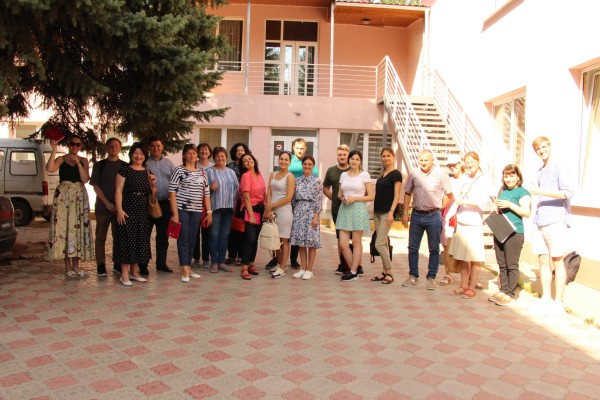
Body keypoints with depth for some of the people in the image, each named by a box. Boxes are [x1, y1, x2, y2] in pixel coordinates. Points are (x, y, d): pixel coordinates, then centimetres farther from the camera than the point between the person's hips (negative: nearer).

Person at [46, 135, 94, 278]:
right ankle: (67, 266, 3)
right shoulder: (61, 159, 3)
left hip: (79, 196, 2)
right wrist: (54, 149, -19)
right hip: (63, 196, -2)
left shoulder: (83, 161, 9)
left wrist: (78, 162, -10)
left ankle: (76, 265, 10)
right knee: (64, 227, -4)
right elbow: (49, 169, -18)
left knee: (78, 228, 1)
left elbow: (85, 179, -4)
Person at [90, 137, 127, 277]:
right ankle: (100, 265, 10)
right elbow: (95, 186, 1)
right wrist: (107, 203, -10)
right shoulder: (99, 165, 6)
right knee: (101, 237, 3)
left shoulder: (125, 166, 8)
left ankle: (118, 264, 13)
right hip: (103, 207, -1)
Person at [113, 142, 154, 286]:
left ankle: (134, 271, 21)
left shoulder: (147, 172, 12)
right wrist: (119, 210, -17)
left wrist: (153, 184, -3)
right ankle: (124, 274, 2)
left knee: (141, 240, 9)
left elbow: (152, 193, 18)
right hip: (128, 210, -6)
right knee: (127, 239, -3)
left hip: (143, 211, 6)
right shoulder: (125, 170, -4)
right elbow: (118, 191, -9)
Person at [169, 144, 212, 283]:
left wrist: (209, 211, 7)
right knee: (183, 240, -3)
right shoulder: (179, 170, -2)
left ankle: (188, 268, 19)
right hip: (182, 209, -4)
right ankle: (185, 271, -1)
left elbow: (206, 193, 14)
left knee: (192, 240, 9)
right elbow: (172, 192, -6)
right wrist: (175, 213, -12)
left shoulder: (202, 172, 13)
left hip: (196, 211, 5)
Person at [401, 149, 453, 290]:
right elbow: (407, 194, 10)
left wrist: (438, 208, 0)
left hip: (433, 216, -3)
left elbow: (449, 194, 2)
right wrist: (405, 213, 5)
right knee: (413, 247, 8)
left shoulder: (441, 174, -4)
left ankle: (431, 278, 17)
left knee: (434, 249, 6)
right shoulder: (414, 175, 3)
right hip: (416, 215, 3)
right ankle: (413, 276, 20)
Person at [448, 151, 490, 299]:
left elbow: (482, 201, -15)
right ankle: (464, 285, 20)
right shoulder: (466, 180, 16)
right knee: (462, 257, 11)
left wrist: (462, 201, -17)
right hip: (461, 224, 7)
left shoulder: (483, 180, -4)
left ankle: (472, 288, 10)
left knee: (474, 259, 1)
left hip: (473, 224, -6)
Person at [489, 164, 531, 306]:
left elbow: (527, 212, -13)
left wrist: (509, 204, -18)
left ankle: (510, 294, 5)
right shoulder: (502, 191, 18)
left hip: (514, 233, -7)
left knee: (512, 265, -1)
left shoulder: (522, 192, -3)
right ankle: (503, 290, 20)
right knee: (502, 264, 11)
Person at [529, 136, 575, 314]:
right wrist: (537, 213, 14)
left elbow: (568, 192, -14)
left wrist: (541, 192, -19)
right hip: (541, 223, 7)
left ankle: (558, 303, 1)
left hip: (556, 221, -7)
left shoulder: (559, 168, -2)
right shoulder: (540, 172, 20)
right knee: (543, 261, 8)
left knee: (557, 261, -4)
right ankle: (546, 299, 15)